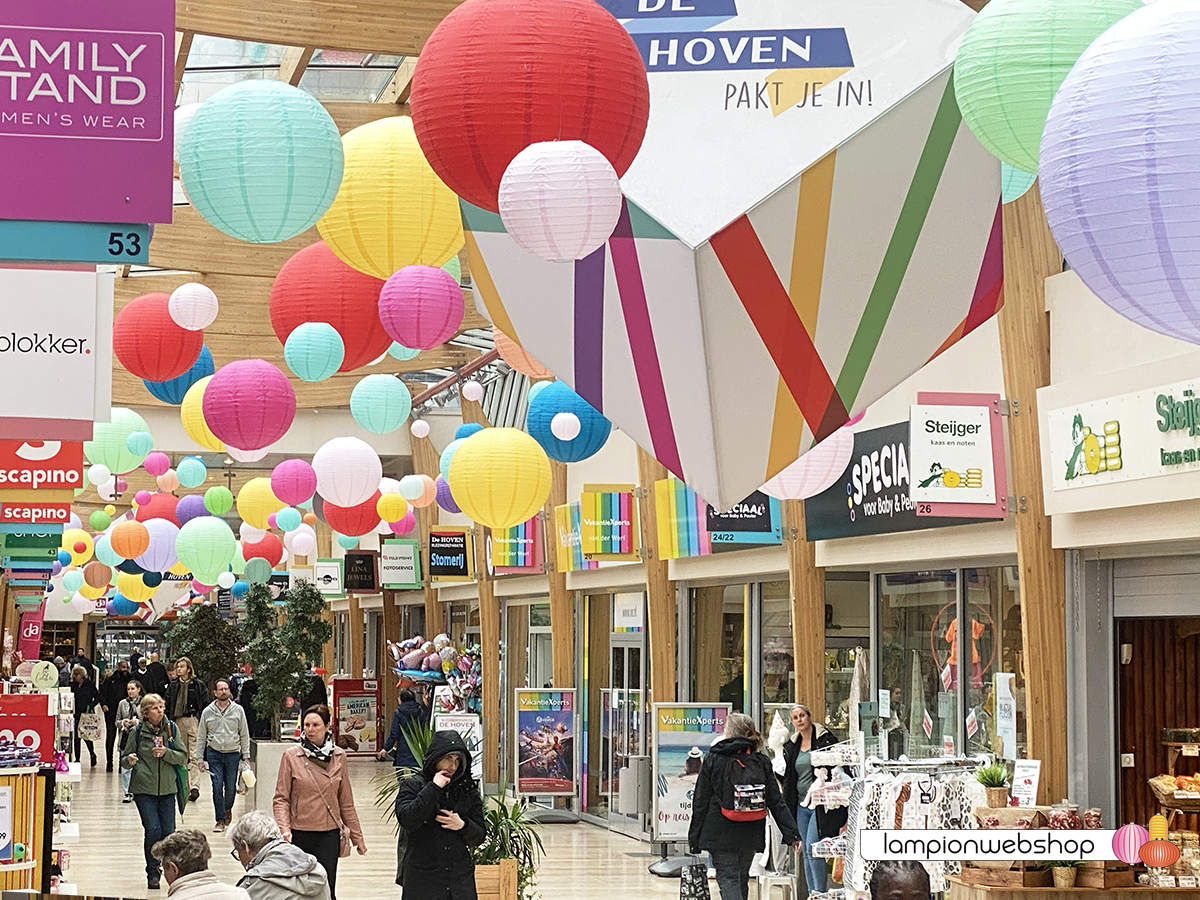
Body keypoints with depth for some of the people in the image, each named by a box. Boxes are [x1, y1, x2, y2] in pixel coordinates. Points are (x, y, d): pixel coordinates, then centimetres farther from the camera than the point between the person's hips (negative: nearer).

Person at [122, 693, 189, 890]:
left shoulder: (171, 728, 4)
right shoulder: (137, 731, -2)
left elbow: (183, 757, 4)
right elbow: (125, 759, 4)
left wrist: (166, 753, -14)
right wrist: (129, 760, -19)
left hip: (167, 787, 2)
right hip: (144, 788, -2)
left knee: (168, 831, -1)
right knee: (153, 829, -11)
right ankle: (152, 873, 6)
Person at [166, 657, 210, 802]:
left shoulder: (198, 685, 1)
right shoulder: (173, 685, 12)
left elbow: (205, 705, 0)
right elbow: (168, 705, 15)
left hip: (194, 721, -5)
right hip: (178, 722, 5)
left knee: (194, 755, -12)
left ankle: (195, 787, -20)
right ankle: (185, 787, 15)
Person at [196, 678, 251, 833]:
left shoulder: (238, 710, 2)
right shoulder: (207, 712, 3)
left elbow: (244, 735, 6)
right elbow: (201, 737, 8)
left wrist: (246, 756, 1)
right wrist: (200, 759, 3)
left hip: (233, 753, 0)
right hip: (214, 753, 0)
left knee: (231, 787, 4)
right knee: (217, 786, -7)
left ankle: (227, 808, 34)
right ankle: (220, 820, -1)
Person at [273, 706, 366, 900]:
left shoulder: (338, 756, 4)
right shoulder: (291, 756, -3)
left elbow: (346, 802, 12)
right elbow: (281, 799, -3)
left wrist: (357, 836, 13)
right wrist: (284, 830, -17)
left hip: (329, 835, 1)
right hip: (299, 834, -1)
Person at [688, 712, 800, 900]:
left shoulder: (713, 759, -5)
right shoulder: (761, 762, 3)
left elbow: (701, 801, -3)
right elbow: (776, 802, 0)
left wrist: (694, 837, 4)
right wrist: (792, 833, 0)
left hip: (720, 834, -4)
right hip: (750, 835, 4)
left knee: (727, 879, -6)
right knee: (742, 879, 19)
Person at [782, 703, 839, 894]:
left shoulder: (825, 739, -5)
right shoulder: (791, 746, 13)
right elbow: (788, 778, 20)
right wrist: (787, 806, 14)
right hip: (801, 805, 7)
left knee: (812, 847, -15)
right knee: (807, 851, 9)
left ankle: (820, 892, -8)